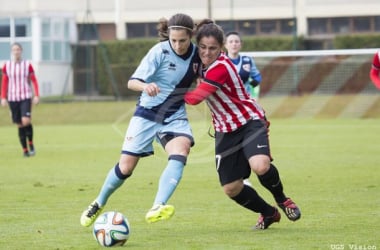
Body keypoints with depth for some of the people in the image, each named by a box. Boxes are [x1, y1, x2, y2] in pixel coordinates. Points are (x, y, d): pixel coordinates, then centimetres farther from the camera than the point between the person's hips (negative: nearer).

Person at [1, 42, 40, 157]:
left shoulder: (27, 65, 1)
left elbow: (34, 81, 4)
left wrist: (36, 95, -6)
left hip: (26, 97, -2)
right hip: (12, 98, 2)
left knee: (26, 121, -20)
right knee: (19, 125, 3)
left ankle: (31, 144, 2)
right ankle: (25, 150, 11)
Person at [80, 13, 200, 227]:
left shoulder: (196, 53, -4)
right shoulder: (159, 52, -17)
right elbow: (132, 82, -21)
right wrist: (145, 86, -42)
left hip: (175, 116, 3)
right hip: (148, 113, -2)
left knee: (180, 152, -29)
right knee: (125, 167, 1)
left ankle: (157, 208, -40)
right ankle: (99, 204, 30)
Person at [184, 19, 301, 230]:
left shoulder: (220, 68, -26)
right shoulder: (204, 63, -1)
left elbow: (196, 98, -26)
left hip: (250, 121, -7)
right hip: (225, 131, 7)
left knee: (260, 166, -34)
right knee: (231, 189, 0)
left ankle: (281, 199, -1)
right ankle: (269, 213, 27)